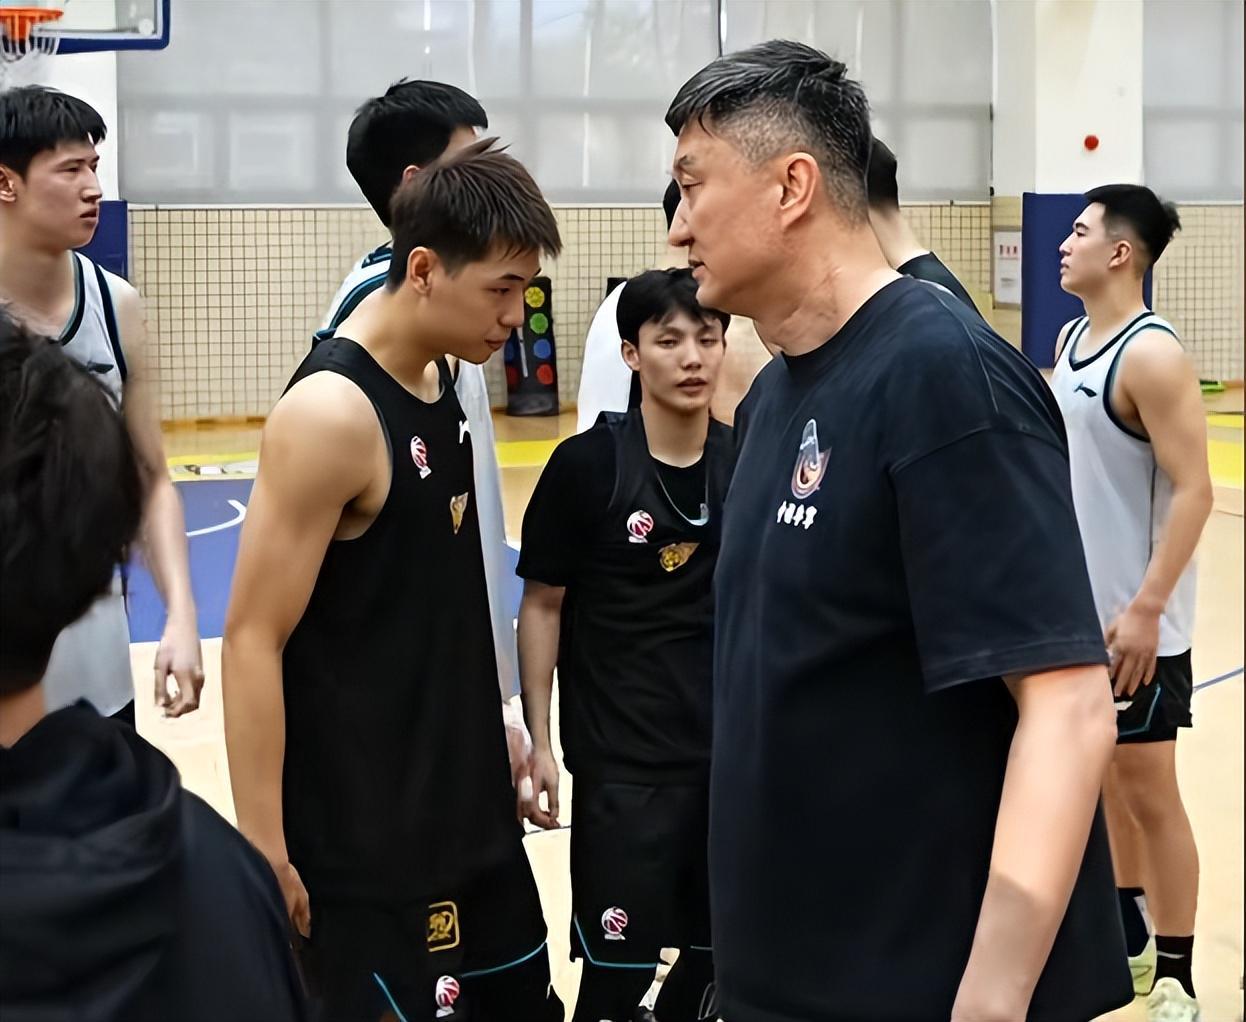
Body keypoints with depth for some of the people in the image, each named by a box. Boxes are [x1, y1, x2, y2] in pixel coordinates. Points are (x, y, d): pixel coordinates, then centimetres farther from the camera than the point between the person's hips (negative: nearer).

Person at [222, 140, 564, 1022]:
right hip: (364, 841, -9)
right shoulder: (332, 414, -21)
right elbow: (253, 641, -20)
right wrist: (264, 855, -20)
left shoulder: (441, 381, 5)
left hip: (468, 809, 9)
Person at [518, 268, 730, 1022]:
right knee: (619, 961, 1)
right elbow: (543, 605, -4)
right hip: (623, 759, -4)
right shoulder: (587, 464, -11)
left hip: (733, 748, 4)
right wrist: (540, 740, -6)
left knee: (720, 948, 14)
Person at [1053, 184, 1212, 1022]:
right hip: (1079, 605, 8)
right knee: (1104, 778, 17)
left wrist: (1146, 608, -25)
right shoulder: (1073, 338, 7)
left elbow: (1193, 491, -22)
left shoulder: (1151, 355, -19)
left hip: (1136, 618, -8)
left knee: (1147, 789, -1)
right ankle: (1131, 936, 33)